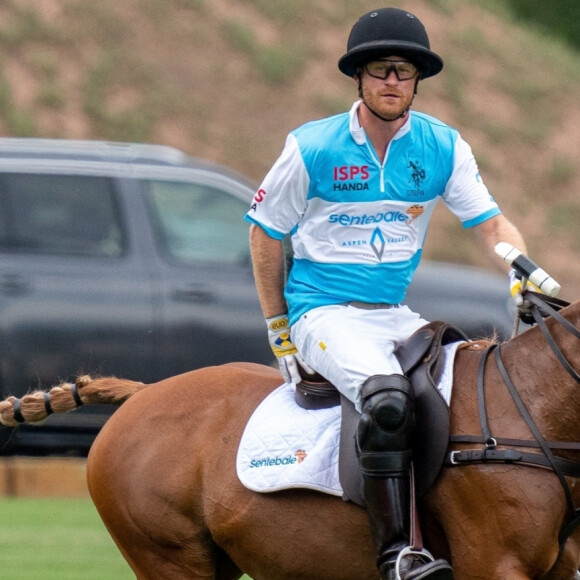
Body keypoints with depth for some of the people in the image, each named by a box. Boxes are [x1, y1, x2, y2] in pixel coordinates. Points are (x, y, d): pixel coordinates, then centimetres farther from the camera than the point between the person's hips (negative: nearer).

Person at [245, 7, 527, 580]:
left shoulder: (443, 147, 2)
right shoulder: (311, 148, -7)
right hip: (324, 313, -5)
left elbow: (491, 223, 5)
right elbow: (264, 234, 3)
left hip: (396, 315, 6)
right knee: (388, 396, -34)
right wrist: (278, 331, 5)